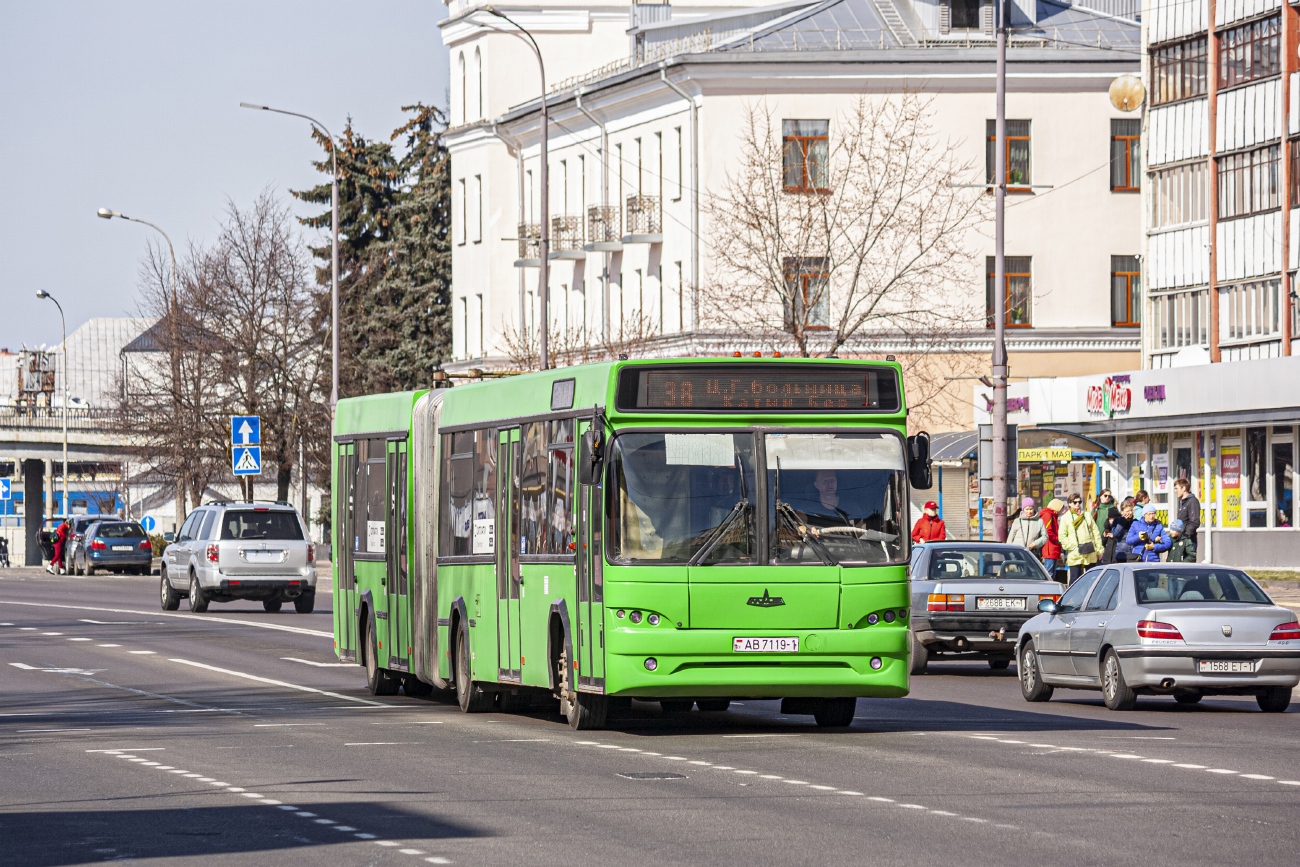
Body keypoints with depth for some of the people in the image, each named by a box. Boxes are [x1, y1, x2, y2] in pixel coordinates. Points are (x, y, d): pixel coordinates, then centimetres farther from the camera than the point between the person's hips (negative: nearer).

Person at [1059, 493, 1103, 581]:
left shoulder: (1087, 516, 13)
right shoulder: (1065, 518, 2)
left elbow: (1096, 532, 13)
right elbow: (1062, 537, -3)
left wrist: (1099, 549, 7)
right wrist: (1073, 548, -12)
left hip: (1090, 554, 4)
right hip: (1075, 555, -4)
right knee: (1075, 578, -4)